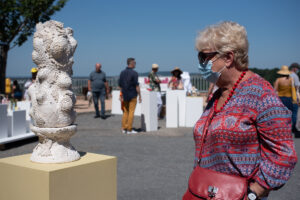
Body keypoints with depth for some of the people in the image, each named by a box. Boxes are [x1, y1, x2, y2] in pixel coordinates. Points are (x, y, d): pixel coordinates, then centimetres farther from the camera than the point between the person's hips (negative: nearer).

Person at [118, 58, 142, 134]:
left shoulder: (122, 73, 6)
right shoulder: (134, 73, -12)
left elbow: (120, 85, 8)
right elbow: (137, 85, -14)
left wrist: (122, 95, 15)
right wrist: (140, 96, -8)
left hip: (125, 95, 6)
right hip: (132, 95, -6)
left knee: (125, 112, 13)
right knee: (131, 112, -1)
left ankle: (124, 128, 12)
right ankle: (129, 129, 1)